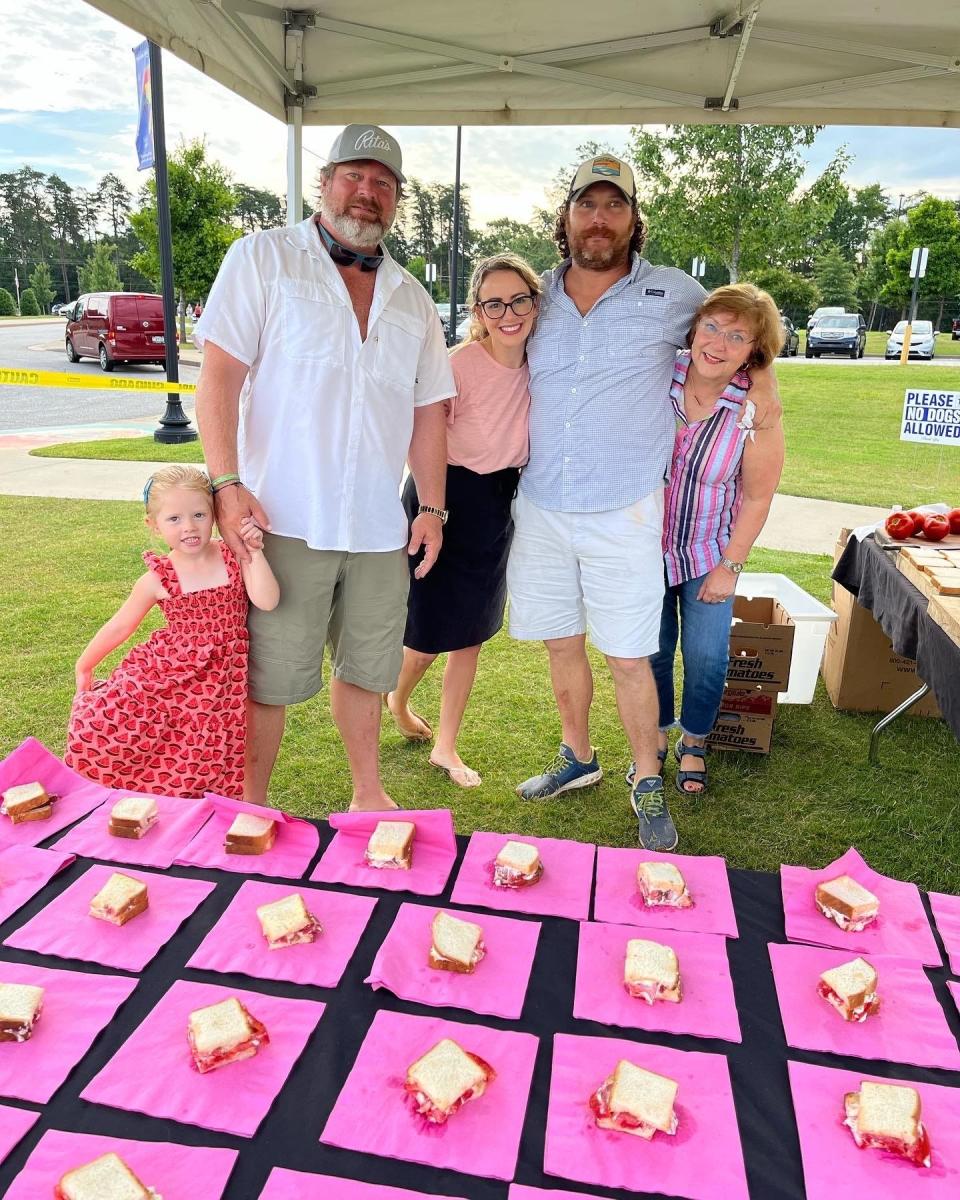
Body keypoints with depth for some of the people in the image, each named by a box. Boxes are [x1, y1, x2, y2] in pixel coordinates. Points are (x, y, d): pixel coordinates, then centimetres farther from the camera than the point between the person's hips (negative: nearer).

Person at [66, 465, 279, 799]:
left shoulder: (234, 556, -5)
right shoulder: (158, 579, -5)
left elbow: (267, 601, -17)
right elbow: (120, 625, 7)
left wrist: (255, 552, -19)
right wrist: (84, 666, 15)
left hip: (218, 679, 0)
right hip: (164, 673, 1)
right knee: (99, 721, -5)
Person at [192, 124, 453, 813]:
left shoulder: (411, 298, 16)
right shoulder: (263, 259, 1)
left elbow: (429, 409, 16)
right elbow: (220, 374, -6)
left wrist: (433, 507, 8)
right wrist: (228, 484, -16)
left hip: (380, 526, 5)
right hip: (286, 519, -4)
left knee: (366, 670, 14)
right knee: (270, 678, 2)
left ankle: (369, 794, 33)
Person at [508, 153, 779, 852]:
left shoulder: (672, 293, 0)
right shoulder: (538, 296, 7)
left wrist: (764, 388, 8)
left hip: (624, 513, -3)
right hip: (541, 508, 3)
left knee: (629, 656, 1)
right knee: (562, 644, 13)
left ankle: (648, 785, 21)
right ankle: (578, 759, 34)